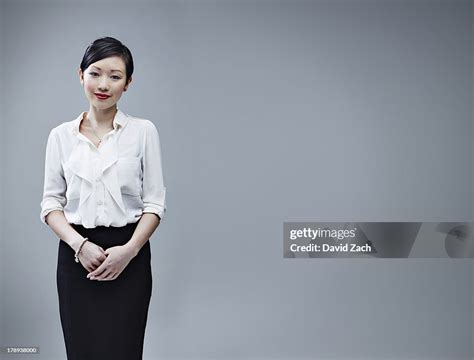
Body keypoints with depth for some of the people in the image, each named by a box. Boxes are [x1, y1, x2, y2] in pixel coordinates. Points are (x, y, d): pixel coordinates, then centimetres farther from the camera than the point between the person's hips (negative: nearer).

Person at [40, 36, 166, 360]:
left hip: (128, 256, -2)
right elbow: (51, 203, 4)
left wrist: (129, 250, -16)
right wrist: (79, 244, -13)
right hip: (76, 255, 2)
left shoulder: (144, 131, -2)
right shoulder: (61, 135, 5)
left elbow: (155, 203, -2)